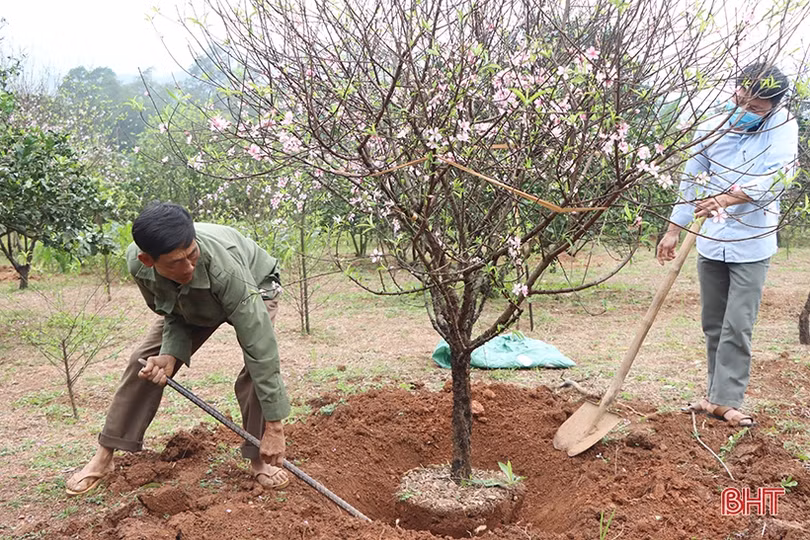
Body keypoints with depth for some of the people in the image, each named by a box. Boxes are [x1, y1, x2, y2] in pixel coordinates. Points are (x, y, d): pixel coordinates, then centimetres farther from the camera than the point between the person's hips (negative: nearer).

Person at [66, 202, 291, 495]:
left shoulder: (223, 266, -47)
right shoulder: (137, 263, -32)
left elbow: (260, 348, -45)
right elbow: (174, 316, -13)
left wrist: (274, 426, -44)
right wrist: (170, 354, -35)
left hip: (253, 287, -4)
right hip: (189, 304, 4)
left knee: (257, 362, -28)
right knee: (145, 361, -2)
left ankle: (259, 458, -9)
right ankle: (104, 456, 12)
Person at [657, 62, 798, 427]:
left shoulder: (782, 127, -7)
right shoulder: (710, 130, 2)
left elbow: (774, 178, -21)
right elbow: (690, 183, 11)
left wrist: (725, 199, -34)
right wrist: (673, 230, 12)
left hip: (751, 246, -4)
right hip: (710, 244, 4)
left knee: (737, 328, -6)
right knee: (713, 325, 11)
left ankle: (726, 401, 1)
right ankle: (718, 394, 21)